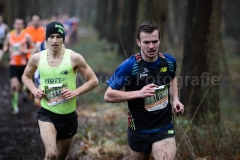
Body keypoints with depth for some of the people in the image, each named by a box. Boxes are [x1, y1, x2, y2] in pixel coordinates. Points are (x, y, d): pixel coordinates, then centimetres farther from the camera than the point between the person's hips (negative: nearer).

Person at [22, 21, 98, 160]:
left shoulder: (74, 58, -10)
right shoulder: (37, 58, -5)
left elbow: (94, 81, -4)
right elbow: (26, 76, 15)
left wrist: (75, 92, -18)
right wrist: (34, 90, -4)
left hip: (68, 115, 1)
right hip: (47, 113, -1)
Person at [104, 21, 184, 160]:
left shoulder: (169, 61, -4)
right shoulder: (129, 66, -17)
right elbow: (109, 95, -16)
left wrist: (175, 99, 3)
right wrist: (139, 93, -26)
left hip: (165, 129, 1)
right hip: (139, 131, -1)